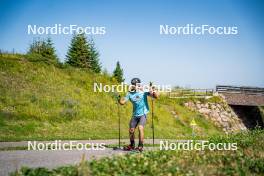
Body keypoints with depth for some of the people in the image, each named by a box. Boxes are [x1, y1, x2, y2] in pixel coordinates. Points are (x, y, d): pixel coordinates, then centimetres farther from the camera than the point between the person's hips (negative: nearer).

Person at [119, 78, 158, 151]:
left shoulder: (144, 91, -8)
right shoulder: (130, 94, 1)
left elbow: (155, 96, -10)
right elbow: (122, 102, 2)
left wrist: (153, 92, -28)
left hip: (143, 114, -4)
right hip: (135, 115, 4)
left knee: (140, 128, -23)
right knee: (131, 130, 10)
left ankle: (140, 146, -12)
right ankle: (132, 145, 33)